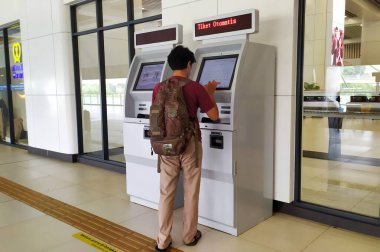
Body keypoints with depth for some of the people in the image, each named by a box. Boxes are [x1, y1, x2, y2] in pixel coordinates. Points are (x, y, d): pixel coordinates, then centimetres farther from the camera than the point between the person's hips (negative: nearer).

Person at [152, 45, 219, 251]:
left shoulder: (159, 88, 0)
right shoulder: (195, 88, -9)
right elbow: (214, 116, -5)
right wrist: (210, 93, 8)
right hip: (190, 145, -2)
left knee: (166, 192, 9)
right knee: (191, 192, 12)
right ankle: (190, 235, 26)